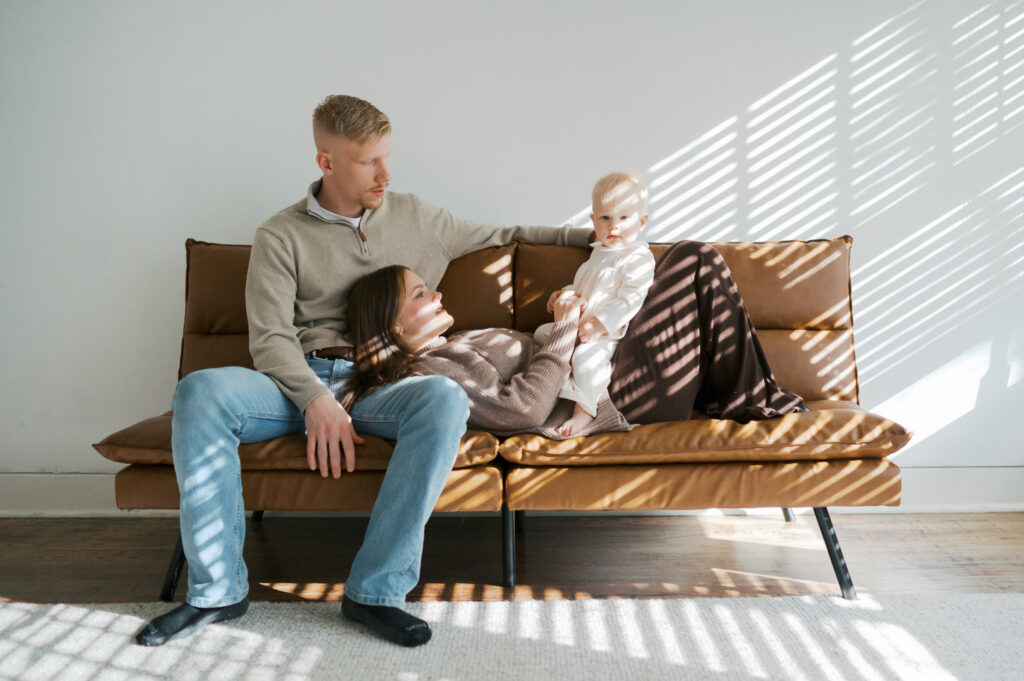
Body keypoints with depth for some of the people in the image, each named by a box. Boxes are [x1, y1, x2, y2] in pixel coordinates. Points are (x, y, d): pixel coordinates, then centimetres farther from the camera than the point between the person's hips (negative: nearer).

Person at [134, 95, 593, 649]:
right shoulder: (281, 237, 7)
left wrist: (587, 234, 23)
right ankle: (218, 590, -17)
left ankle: (375, 590, -27)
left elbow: (498, 237, 27)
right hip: (300, 383, 0)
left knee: (444, 399, -34)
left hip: (380, 385, 1)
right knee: (199, 392, -29)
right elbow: (269, 339, -4)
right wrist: (317, 399, -22)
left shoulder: (413, 217, 16)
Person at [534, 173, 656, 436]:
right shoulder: (599, 252, 14)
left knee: (586, 355, -35)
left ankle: (584, 411, -27)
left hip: (608, 332, -10)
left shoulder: (638, 259, -15)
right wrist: (567, 294, 8)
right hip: (578, 323, 10)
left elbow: (628, 301, -24)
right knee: (542, 333, 16)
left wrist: (599, 325, -29)